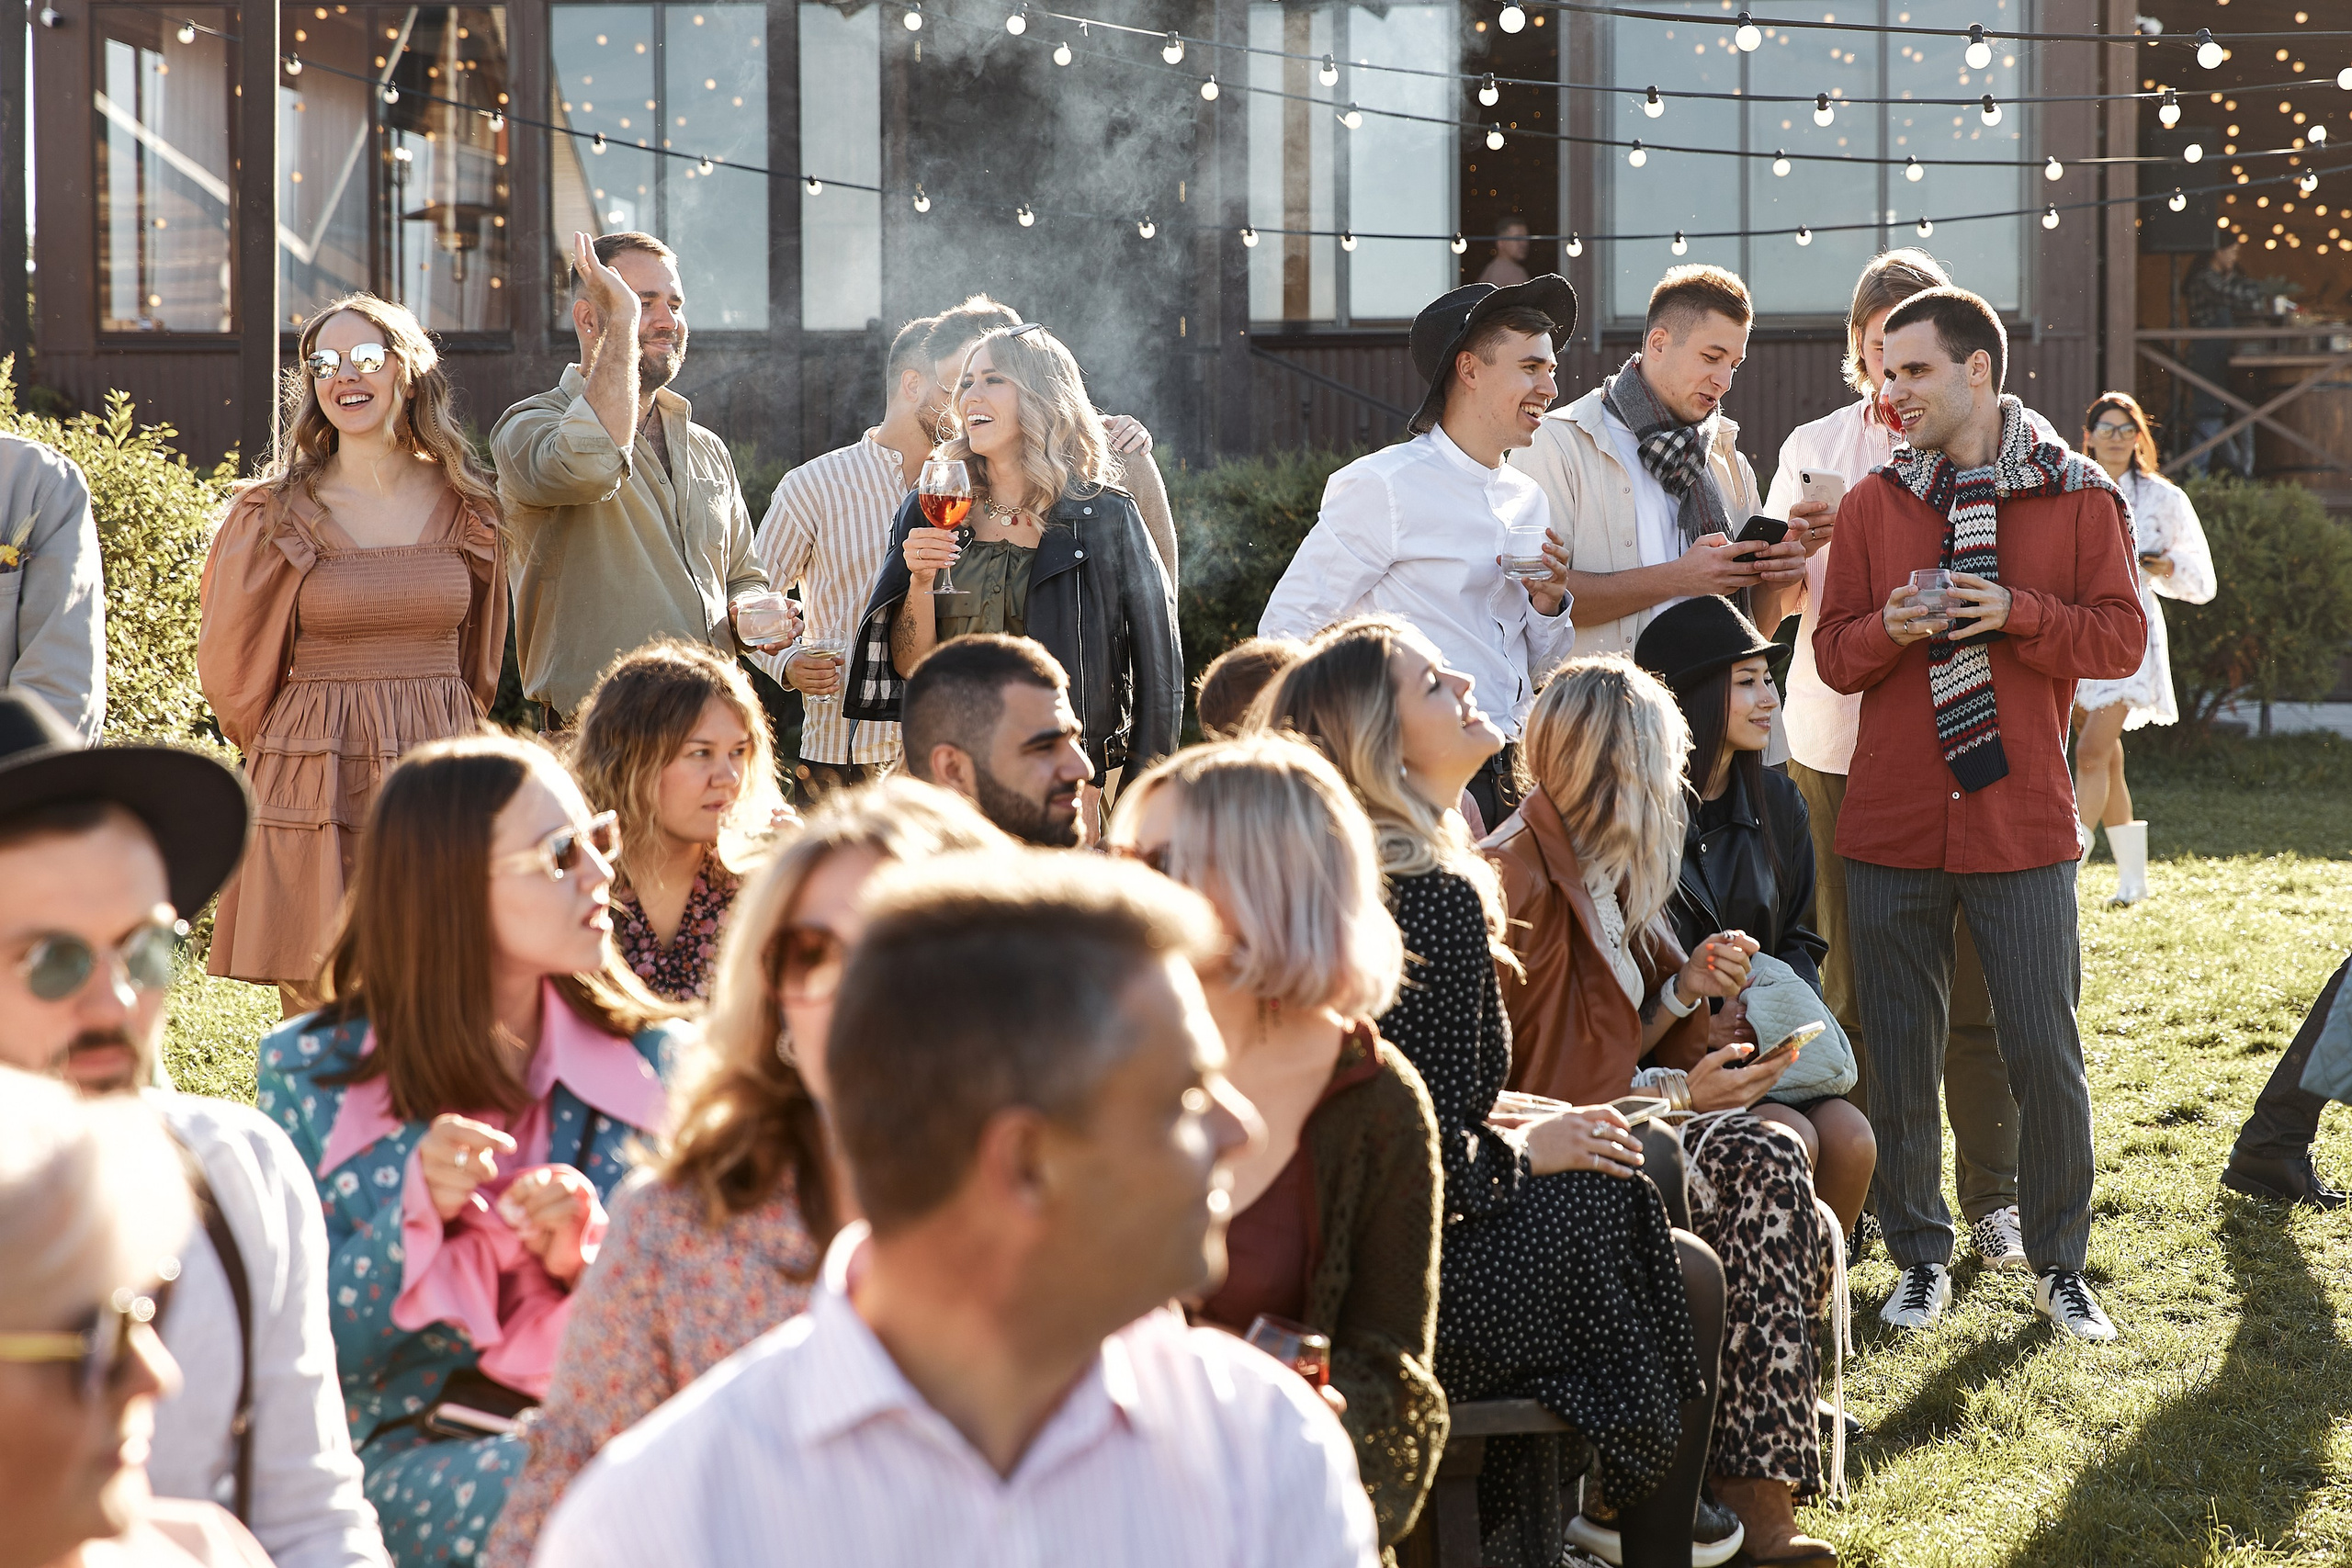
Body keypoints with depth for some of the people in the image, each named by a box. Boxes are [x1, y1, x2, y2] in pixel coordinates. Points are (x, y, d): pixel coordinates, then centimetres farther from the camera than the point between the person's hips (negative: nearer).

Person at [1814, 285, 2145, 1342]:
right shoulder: (1871, 504, 8)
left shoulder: (2078, 496, 2)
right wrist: (1890, 630, -14)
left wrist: (2019, 612, -17)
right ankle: (1921, 1259, 19)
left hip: (2021, 821, -2)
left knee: (2045, 1051, -1)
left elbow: (2121, 640, -2)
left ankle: (2059, 1264, 14)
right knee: (1899, 1056, 5)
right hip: (1891, 822, 2)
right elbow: (1833, 656, 7)